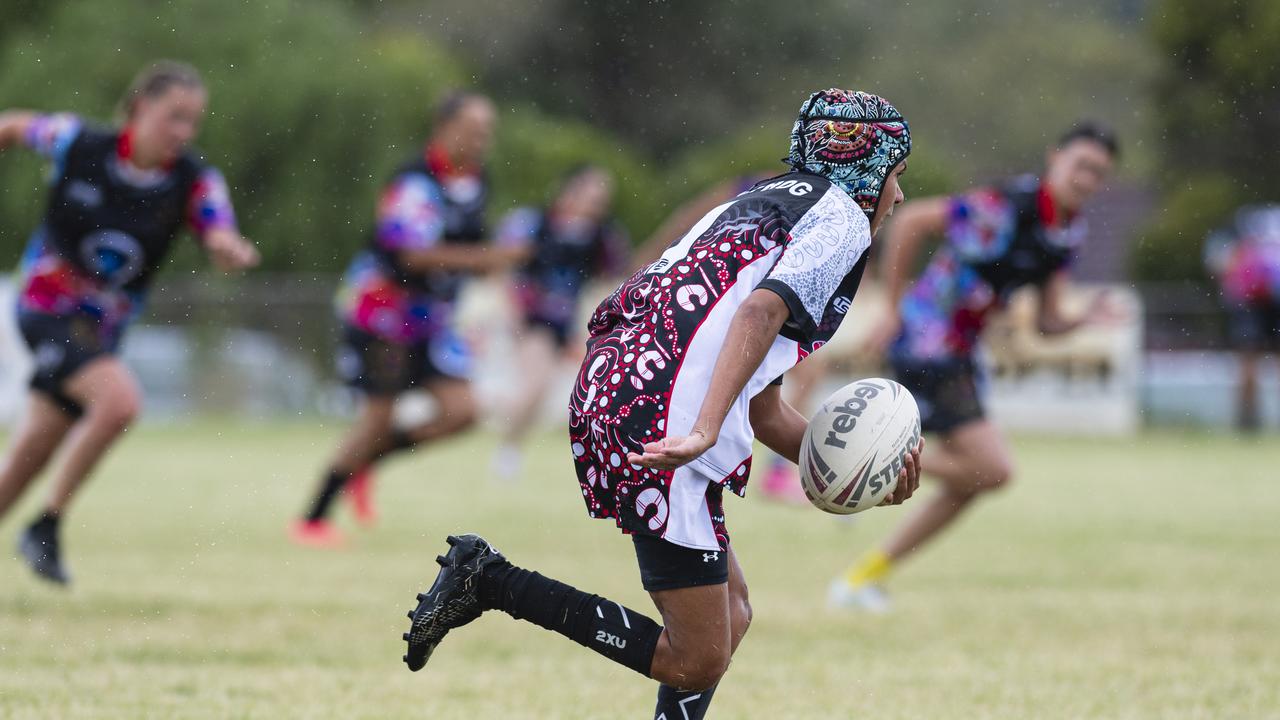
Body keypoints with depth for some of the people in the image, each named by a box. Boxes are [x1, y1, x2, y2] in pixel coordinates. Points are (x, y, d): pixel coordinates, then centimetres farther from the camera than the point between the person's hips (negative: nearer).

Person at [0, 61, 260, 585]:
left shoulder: (196, 183, -10)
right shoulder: (79, 144, -15)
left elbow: (221, 239, -25)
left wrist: (231, 249, -47)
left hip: (102, 327, 4)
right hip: (48, 308, -4)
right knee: (118, 400, -28)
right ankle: (46, 528, -16)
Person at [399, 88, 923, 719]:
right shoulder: (841, 217, 3)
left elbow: (760, 408, 27)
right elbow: (762, 310, -19)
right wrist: (704, 432, -30)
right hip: (665, 424, -10)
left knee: (730, 615, 20)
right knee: (696, 662, -4)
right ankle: (488, 580, -8)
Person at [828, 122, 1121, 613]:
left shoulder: (1068, 235, 7)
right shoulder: (1005, 207, -19)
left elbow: (1047, 322, 11)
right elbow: (909, 220, -17)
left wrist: (1086, 319, -10)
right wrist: (895, 310, -14)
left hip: (960, 352, 9)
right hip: (926, 344, -9)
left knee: (969, 483, 13)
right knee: (993, 469, -16)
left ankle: (862, 577, 21)